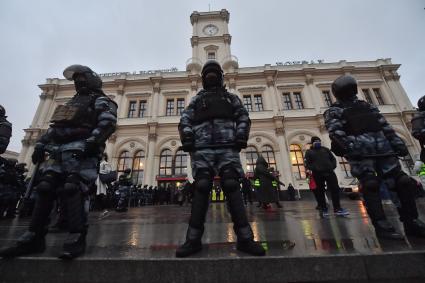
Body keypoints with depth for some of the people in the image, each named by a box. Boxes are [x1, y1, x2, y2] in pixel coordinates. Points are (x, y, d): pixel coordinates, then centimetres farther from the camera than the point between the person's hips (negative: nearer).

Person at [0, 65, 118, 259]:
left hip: (81, 151, -8)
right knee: (45, 189, 0)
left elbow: (108, 123, -13)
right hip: (59, 151, 8)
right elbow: (54, 126, 30)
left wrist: (92, 142, -26)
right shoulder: (72, 102, 33)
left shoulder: (101, 101, 7)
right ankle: (34, 238, 7)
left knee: (72, 190, -19)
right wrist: (40, 144, 17)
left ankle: (76, 239, -15)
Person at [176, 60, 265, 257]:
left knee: (232, 187, -11)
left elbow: (243, 117, 16)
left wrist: (241, 135, -5)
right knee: (201, 188, -9)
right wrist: (187, 136, -5)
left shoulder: (231, 97, 30)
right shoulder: (197, 99, 30)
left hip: (227, 146, 0)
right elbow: (185, 120, 17)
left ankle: (244, 238, -6)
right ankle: (193, 239, -4)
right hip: (203, 147, 1)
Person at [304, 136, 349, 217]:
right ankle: (323, 209, 10)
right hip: (317, 174, -3)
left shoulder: (325, 149, 18)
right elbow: (307, 163, -1)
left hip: (329, 172, 4)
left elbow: (333, 158, 17)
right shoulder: (309, 152, 6)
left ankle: (337, 208, 10)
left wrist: (333, 166, 0)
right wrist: (314, 169, -15)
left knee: (335, 189, 1)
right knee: (320, 192, 1)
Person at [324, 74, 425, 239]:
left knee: (401, 182, 2)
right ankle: (381, 225, -7)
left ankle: (412, 223, 13)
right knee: (370, 185, -12)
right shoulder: (334, 111, 4)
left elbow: (385, 125, 22)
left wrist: (398, 143, 12)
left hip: (382, 148, 7)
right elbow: (335, 132, -11)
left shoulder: (367, 106, 26)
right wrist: (351, 148, -23)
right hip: (359, 151, -6)